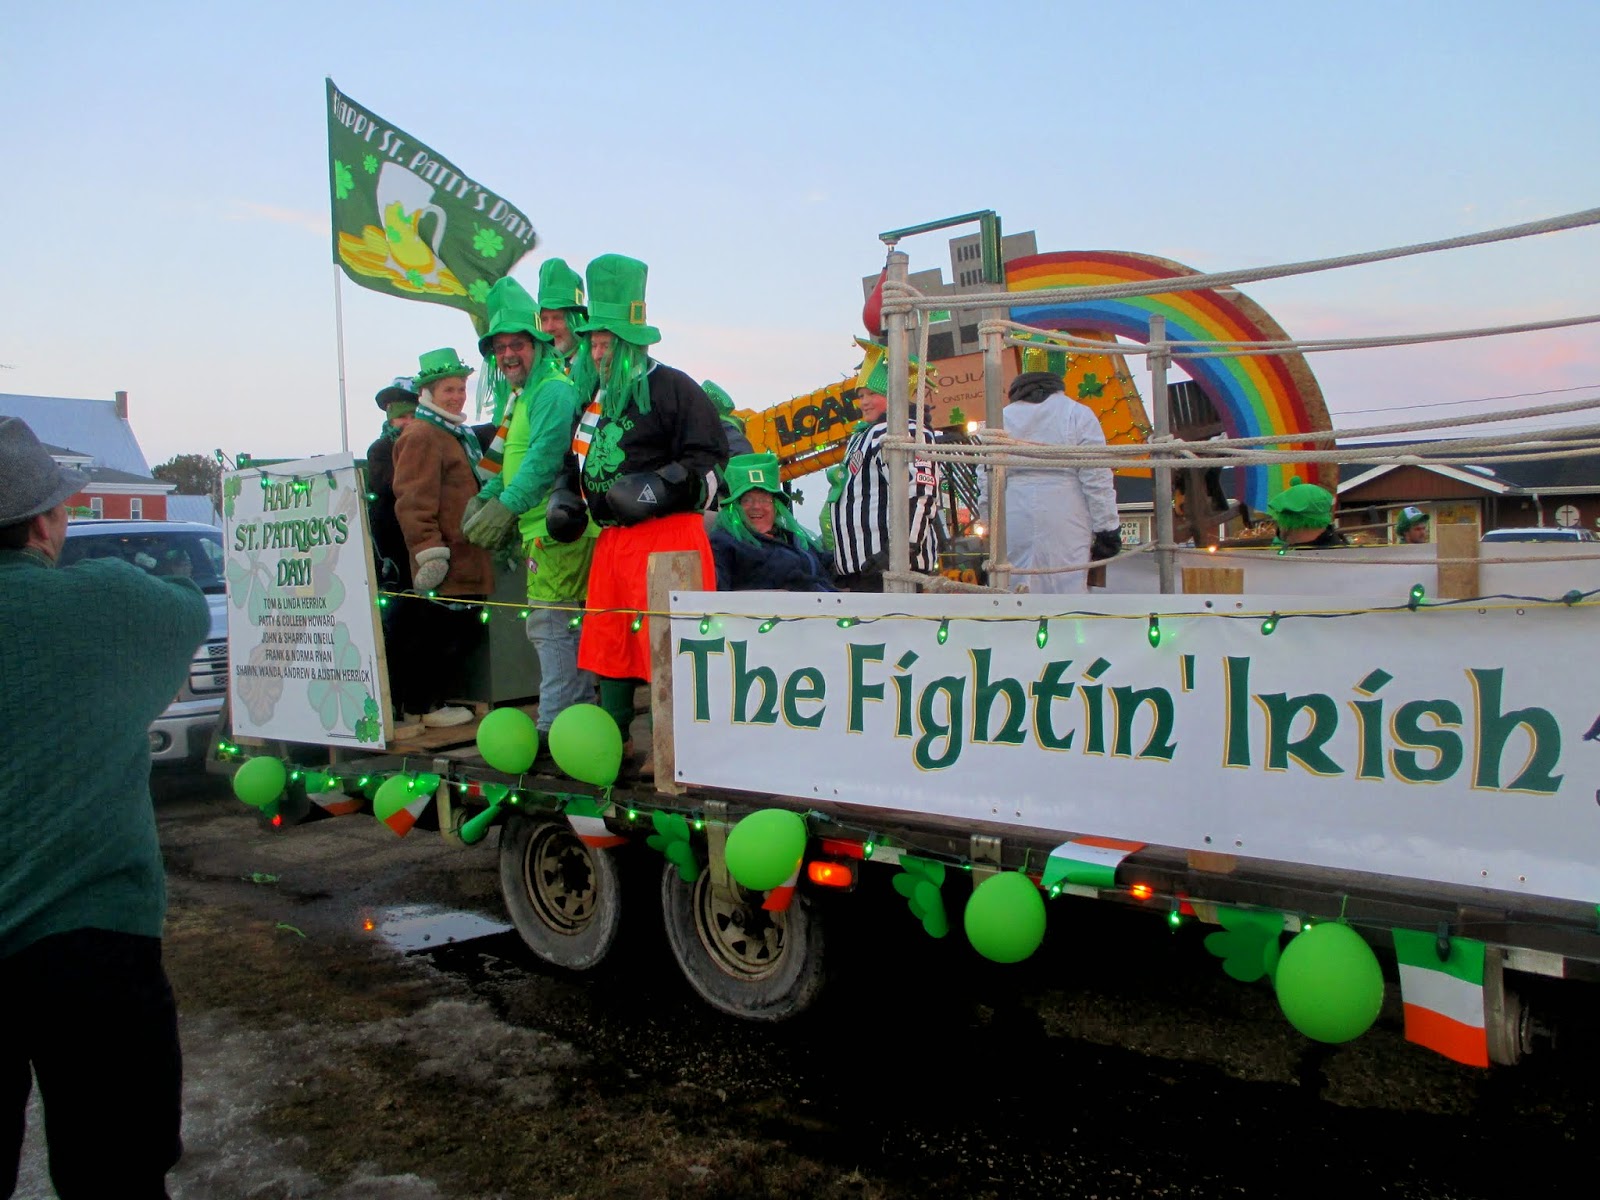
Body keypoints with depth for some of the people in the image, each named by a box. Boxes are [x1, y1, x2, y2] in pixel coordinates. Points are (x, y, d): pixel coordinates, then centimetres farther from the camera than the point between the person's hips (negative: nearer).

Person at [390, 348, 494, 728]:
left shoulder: (458, 435, 22)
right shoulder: (421, 436, -10)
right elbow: (413, 501, -19)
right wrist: (429, 551, -24)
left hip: (467, 561, 10)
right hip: (446, 565, -10)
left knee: (464, 632, 13)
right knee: (437, 632, -5)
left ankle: (432, 699, 23)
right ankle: (421, 706, 6)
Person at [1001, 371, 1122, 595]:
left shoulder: (1002, 418, 11)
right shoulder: (1078, 414, 2)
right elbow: (1097, 477, -4)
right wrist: (1107, 527, -1)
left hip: (1015, 519, 3)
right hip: (1065, 517, -3)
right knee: (1068, 590, -2)